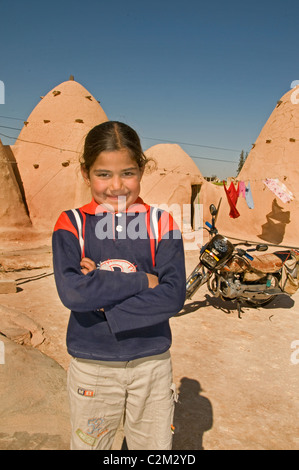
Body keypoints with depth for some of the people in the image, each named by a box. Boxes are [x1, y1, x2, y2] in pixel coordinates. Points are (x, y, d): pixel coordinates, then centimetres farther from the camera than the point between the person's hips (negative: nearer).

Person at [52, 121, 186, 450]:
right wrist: (143, 280, -20)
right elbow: (71, 292, -22)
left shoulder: (161, 223, -6)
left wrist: (102, 296, -21)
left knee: (155, 445, 19)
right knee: (88, 445, 21)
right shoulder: (71, 224, -7)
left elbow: (173, 296, -16)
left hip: (152, 362, 1)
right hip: (91, 366, 0)